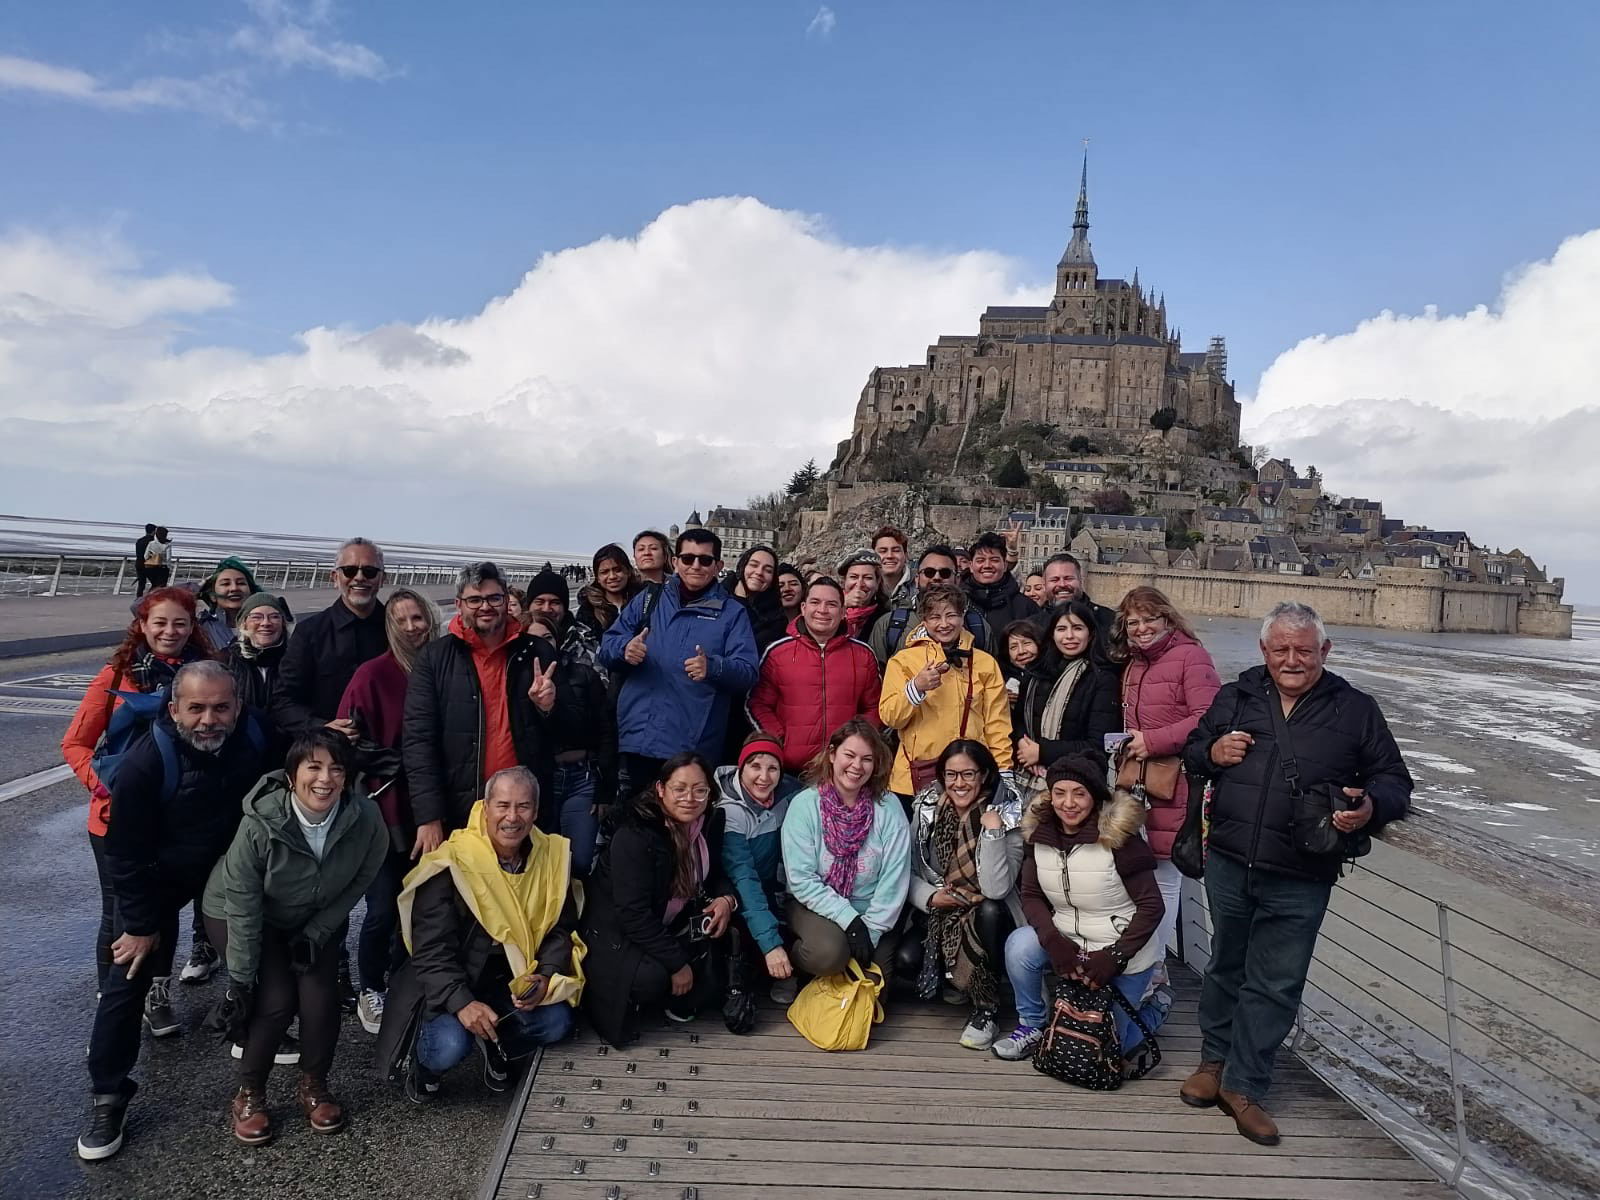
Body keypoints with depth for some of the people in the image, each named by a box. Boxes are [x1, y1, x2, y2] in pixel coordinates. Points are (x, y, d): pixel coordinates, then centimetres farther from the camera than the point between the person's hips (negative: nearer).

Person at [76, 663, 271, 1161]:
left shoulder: (255, 743, -20)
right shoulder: (144, 764, -30)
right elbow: (127, 854, -20)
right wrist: (141, 924, -15)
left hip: (228, 865, 3)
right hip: (155, 877, -3)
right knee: (128, 978, -6)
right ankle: (107, 1097, 6)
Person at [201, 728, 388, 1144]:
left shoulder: (366, 820, -28)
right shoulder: (261, 824, -33)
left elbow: (356, 885, -10)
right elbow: (243, 908, -23)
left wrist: (315, 935, -12)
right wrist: (239, 982, -18)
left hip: (315, 920, 2)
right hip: (239, 915, -2)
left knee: (320, 996, -14)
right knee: (277, 999, -17)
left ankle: (314, 1086, 12)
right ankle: (248, 1093, 9)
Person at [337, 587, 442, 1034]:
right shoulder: (374, 674, -8)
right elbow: (352, 741, -10)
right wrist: (401, 766, -11)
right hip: (384, 811, -3)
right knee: (383, 910, -1)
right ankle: (370, 993, 22)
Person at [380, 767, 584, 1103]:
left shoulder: (553, 856, -6)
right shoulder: (452, 865, -20)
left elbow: (560, 930, 2)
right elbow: (432, 950, -21)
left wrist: (547, 977, -16)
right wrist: (461, 1002, -34)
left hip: (511, 981, 4)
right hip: (448, 986, -4)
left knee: (557, 1022, -20)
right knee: (450, 1045, -29)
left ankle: (494, 1047, 12)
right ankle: (424, 1062, 10)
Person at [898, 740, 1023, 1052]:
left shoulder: (1007, 816, -15)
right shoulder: (926, 809, -4)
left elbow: (996, 889, -26)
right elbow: (908, 871, 0)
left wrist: (993, 832, -33)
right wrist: (930, 897, -18)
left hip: (987, 920, -2)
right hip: (937, 914, 3)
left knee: (990, 911, -36)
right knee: (905, 960, -24)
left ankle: (986, 1012, -14)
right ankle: (954, 981, 12)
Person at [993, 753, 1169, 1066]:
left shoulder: (1119, 837, -21)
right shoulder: (1039, 832, -8)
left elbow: (1151, 906, -16)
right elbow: (1030, 895, -4)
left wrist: (1115, 956, -23)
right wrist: (1053, 941, -22)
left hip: (1123, 954, -3)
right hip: (1068, 942, 4)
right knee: (1019, 945, -25)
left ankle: (1154, 1006, 32)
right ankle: (1031, 1025, 0)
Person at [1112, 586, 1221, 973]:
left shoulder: (1190, 655, -8)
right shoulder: (1132, 664, 17)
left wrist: (1153, 742, -18)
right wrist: (1129, 745, 9)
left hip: (1174, 786, -7)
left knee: (1163, 876, 0)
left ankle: (1154, 967, 12)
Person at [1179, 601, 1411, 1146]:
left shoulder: (1356, 710, 2)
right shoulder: (1234, 698, 8)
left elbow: (1394, 780, 6)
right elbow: (1191, 750, 19)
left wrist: (1370, 807, -16)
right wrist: (1211, 752, -4)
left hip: (1299, 881, -2)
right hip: (1228, 864, 2)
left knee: (1275, 985, 4)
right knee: (1226, 967, 17)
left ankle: (1242, 1086, 19)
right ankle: (1215, 1060, 36)